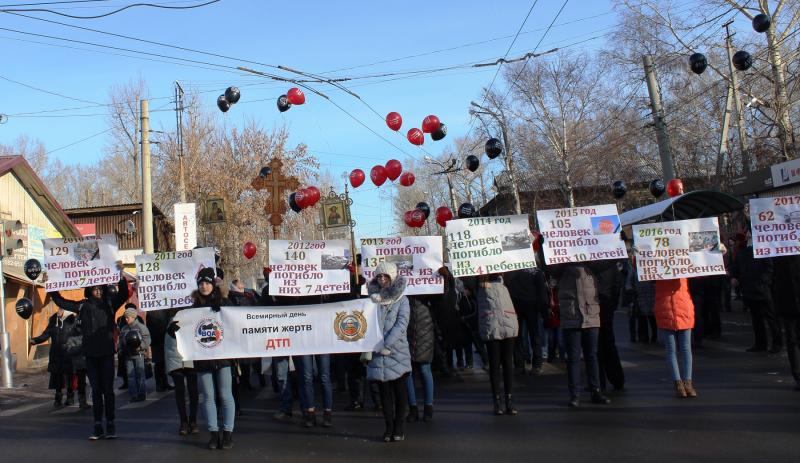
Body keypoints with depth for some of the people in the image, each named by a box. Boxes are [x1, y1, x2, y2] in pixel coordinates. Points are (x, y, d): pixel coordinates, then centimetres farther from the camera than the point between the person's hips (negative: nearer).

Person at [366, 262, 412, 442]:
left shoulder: (401, 300, 2)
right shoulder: (372, 299, 8)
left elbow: (401, 325, -9)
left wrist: (385, 344, -18)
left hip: (398, 352, -2)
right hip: (378, 354, 2)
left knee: (400, 391, 4)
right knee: (384, 391, 6)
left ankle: (399, 427, 13)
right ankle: (389, 426, 13)